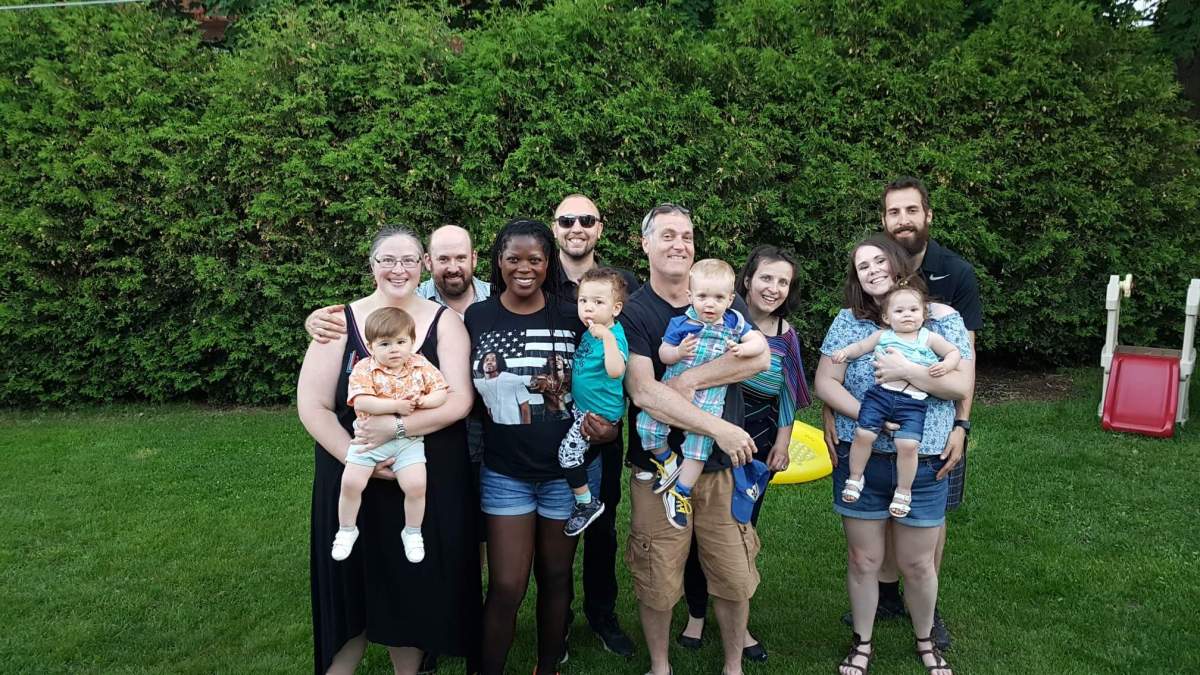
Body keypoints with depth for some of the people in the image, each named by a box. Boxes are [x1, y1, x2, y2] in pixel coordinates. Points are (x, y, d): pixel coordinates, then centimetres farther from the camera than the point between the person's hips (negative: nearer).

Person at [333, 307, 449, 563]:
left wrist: (424, 401, -18)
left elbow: (441, 393, 2)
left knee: (416, 485, -13)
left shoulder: (421, 366, 1)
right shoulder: (364, 369, -7)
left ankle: (412, 532, 13)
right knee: (351, 483, -10)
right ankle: (347, 530, 16)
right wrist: (395, 405, -26)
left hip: (409, 440, 1)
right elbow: (361, 402, -20)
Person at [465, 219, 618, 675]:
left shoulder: (574, 319, -3)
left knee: (555, 577, 15)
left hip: (571, 470, 1)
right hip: (505, 473, 0)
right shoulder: (476, 317, -3)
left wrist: (609, 426, -12)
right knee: (506, 588, 0)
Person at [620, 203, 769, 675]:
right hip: (658, 471, -2)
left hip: (723, 465, 3)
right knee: (658, 585, 8)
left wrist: (689, 380, -19)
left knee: (736, 580, 11)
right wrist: (719, 428, -23)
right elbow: (643, 392, -18)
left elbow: (760, 358, -10)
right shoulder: (631, 313, -6)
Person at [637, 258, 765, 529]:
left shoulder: (734, 322, 3)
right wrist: (678, 351, -20)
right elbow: (663, 354, 1)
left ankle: (680, 493, 11)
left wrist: (743, 349, -18)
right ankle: (667, 461, 11)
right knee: (648, 423, -17)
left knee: (700, 442, -5)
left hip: (709, 396, 0)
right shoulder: (680, 323, -2)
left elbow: (760, 342, 3)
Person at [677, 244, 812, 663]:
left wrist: (783, 442, 10)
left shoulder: (787, 335, 5)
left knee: (743, 530, 11)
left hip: (758, 443, 4)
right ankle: (696, 615, 27)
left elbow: (787, 393, 14)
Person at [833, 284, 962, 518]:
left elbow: (954, 352, 16)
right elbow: (860, 346, 21)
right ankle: (855, 477, 10)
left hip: (912, 402, -1)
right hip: (880, 393, 1)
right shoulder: (882, 336, 14)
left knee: (908, 444, -16)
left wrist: (946, 365, -4)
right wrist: (845, 351, 2)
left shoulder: (929, 338, 11)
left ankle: (903, 491, 6)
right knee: (863, 434, -13)